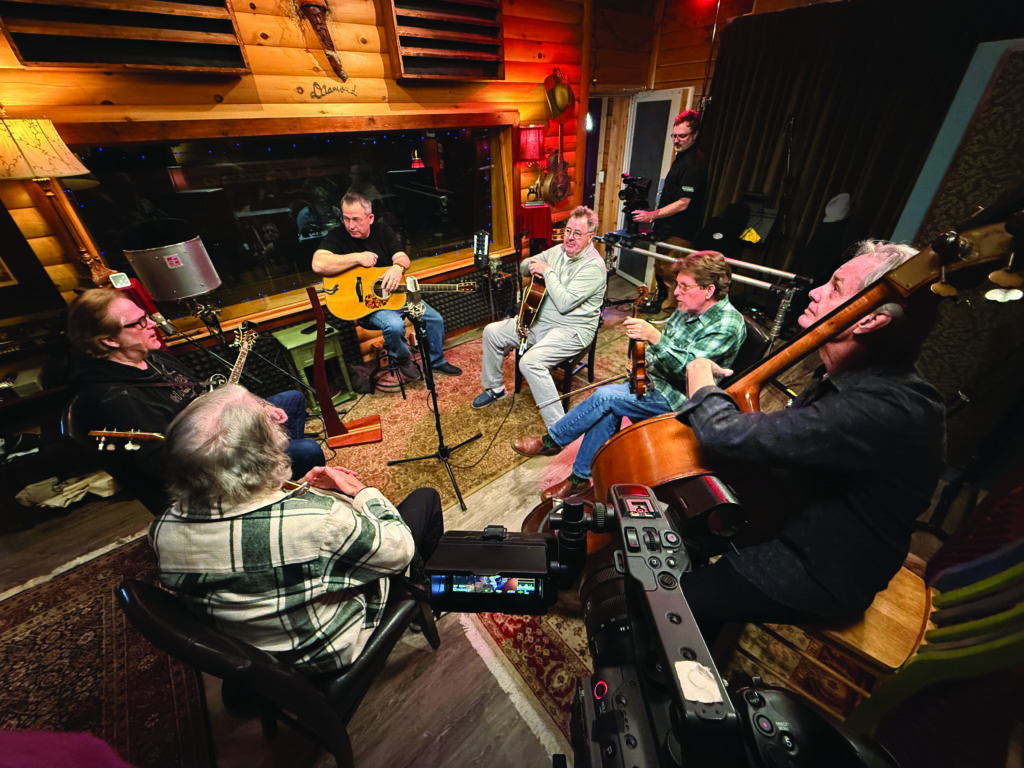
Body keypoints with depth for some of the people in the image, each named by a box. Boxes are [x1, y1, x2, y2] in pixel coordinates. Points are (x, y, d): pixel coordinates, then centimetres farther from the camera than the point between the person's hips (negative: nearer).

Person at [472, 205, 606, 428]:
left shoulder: (594, 265, -17)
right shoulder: (559, 251, 8)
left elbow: (564, 303, -29)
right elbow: (524, 267, 19)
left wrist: (547, 271, -19)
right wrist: (532, 265, -5)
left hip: (572, 329, -9)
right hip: (540, 319, 9)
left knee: (530, 361, -34)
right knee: (492, 332, 5)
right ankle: (494, 387, 25)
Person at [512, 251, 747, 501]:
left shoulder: (728, 324, -19)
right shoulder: (687, 308, 6)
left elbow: (689, 367, -30)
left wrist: (653, 337, -41)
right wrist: (643, 360, 1)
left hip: (678, 398, -7)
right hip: (655, 380, 8)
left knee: (604, 396, -21)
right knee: (607, 411, -16)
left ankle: (551, 441, -3)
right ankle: (580, 478, -3)